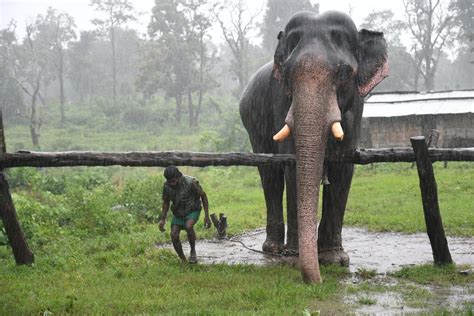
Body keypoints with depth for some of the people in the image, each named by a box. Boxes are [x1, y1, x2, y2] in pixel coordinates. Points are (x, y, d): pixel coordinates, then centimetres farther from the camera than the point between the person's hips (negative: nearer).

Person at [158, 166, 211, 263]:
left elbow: (203, 196, -15)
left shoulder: (191, 182, -29)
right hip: (178, 212, 4)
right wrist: (162, 219, -6)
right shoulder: (166, 186, -16)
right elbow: (166, 202, 2)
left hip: (192, 211, -4)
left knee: (188, 226, -34)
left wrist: (206, 216, -16)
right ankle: (183, 261, 5)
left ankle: (193, 251, -12)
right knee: (174, 235, -13)